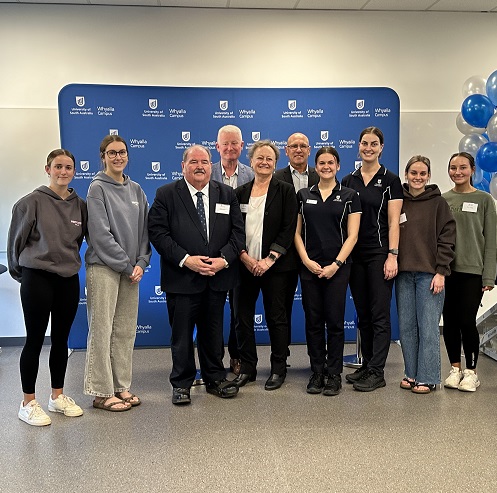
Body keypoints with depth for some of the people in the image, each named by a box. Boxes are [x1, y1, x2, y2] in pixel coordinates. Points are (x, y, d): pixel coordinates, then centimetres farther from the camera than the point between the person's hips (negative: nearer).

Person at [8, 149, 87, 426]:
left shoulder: (80, 205, 4)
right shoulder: (32, 202, -7)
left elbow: (84, 238, 15)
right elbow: (16, 240, 0)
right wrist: (20, 272, 8)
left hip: (69, 280, 4)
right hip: (37, 279, -4)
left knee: (61, 340, 12)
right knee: (35, 340, 3)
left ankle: (58, 396, 26)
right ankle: (28, 403, 15)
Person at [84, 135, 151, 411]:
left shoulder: (135, 189, 12)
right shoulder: (98, 188, -5)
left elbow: (145, 230, 10)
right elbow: (101, 234, -11)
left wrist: (141, 263, -3)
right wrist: (126, 265, -11)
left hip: (131, 269, 6)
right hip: (103, 267, -6)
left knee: (126, 330, 9)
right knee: (102, 330, -1)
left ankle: (122, 387, 19)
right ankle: (102, 392, 7)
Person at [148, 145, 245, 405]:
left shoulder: (227, 194, 9)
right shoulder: (166, 194, -1)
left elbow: (238, 232, 5)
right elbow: (158, 232, -8)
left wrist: (224, 259, -11)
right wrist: (186, 260, -17)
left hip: (217, 277, 3)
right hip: (181, 278, -3)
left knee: (213, 332, 14)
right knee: (181, 334, 5)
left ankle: (215, 379, 28)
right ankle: (181, 384, 19)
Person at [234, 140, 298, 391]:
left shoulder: (285, 191, 1)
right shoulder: (240, 193, 9)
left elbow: (288, 229, -6)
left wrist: (269, 259, -14)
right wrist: (244, 257, -8)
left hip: (274, 265, -3)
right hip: (245, 264, 3)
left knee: (276, 317, 4)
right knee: (243, 316, 5)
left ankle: (278, 369, 16)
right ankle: (247, 367, 18)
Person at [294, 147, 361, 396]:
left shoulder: (349, 196, 3)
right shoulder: (303, 195, 9)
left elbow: (352, 235, -1)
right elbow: (297, 233, 7)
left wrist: (336, 264, -11)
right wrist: (307, 260, -6)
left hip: (337, 267, -2)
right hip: (309, 267, 2)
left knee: (334, 321, 0)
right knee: (313, 321, 6)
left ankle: (334, 375, 12)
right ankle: (317, 373, 17)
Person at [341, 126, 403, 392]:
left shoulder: (390, 180, -1)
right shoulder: (348, 181, 10)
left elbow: (393, 222, -6)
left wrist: (392, 255, -13)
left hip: (379, 254, -4)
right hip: (355, 255, 5)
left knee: (379, 314, -2)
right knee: (363, 314, 11)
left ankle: (377, 372, 3)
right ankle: (367, 365, 21)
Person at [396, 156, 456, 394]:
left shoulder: (438, 203, 0)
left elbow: (447, 239, -4)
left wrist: (441, 272, -10)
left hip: (429, 273, -4)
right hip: (404, 273, 4)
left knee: (428, 327, -2)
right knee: (406, 326, 7)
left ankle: (427, 378, 7)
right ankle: (411, 374, 19)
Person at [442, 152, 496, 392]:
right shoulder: (442, 199, 8)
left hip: (472, 271, -2)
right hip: (447, 270, 3)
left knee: (467, 321, -4)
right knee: (450, 321, 6)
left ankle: (471, 371, 12)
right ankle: (455, 368, 20)